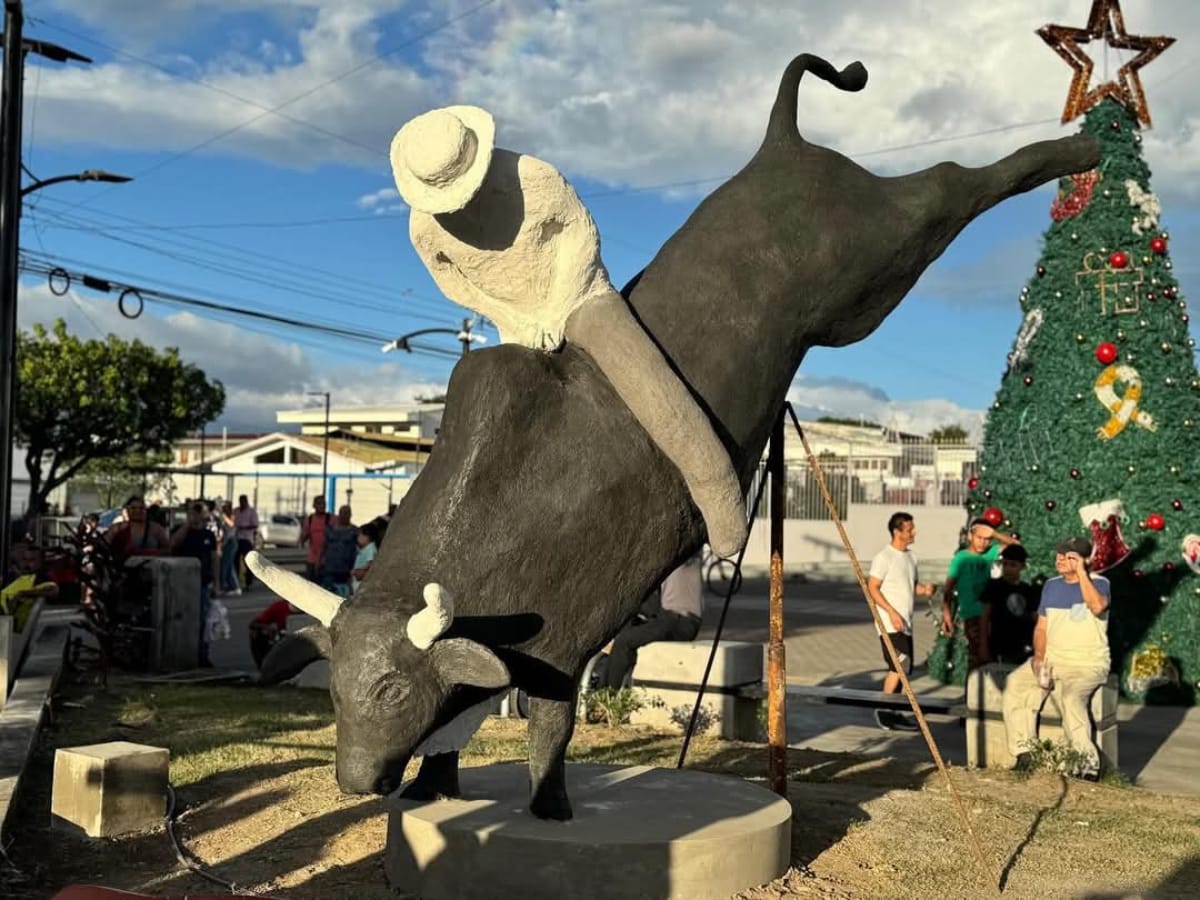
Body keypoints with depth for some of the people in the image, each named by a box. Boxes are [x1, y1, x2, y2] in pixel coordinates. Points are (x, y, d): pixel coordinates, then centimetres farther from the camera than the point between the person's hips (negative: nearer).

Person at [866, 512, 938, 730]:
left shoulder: (910, 557, 14)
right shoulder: (884, 557, -11)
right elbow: (872, 588, -13)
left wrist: (924, 589, -1)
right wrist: (892, 612, -20)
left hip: (905, 622, 8)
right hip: (890, 623, -8)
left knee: (902, 668, 9)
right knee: (900, 665, -15)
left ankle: (893, 713, 16)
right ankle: (883, 709, -4)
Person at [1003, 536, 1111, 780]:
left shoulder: (1099, 583, -4)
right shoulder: (1051, 586, 13)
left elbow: (1097, 606, -28)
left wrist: (1081, 572, -21)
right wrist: (1039, 657, -3)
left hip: (1088, 664, -6)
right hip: (1050, 659, 6)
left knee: (1071, 697, -34)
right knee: (1015, 685, -16)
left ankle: (1088, 762, -28)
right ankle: (1024, 753, -11)